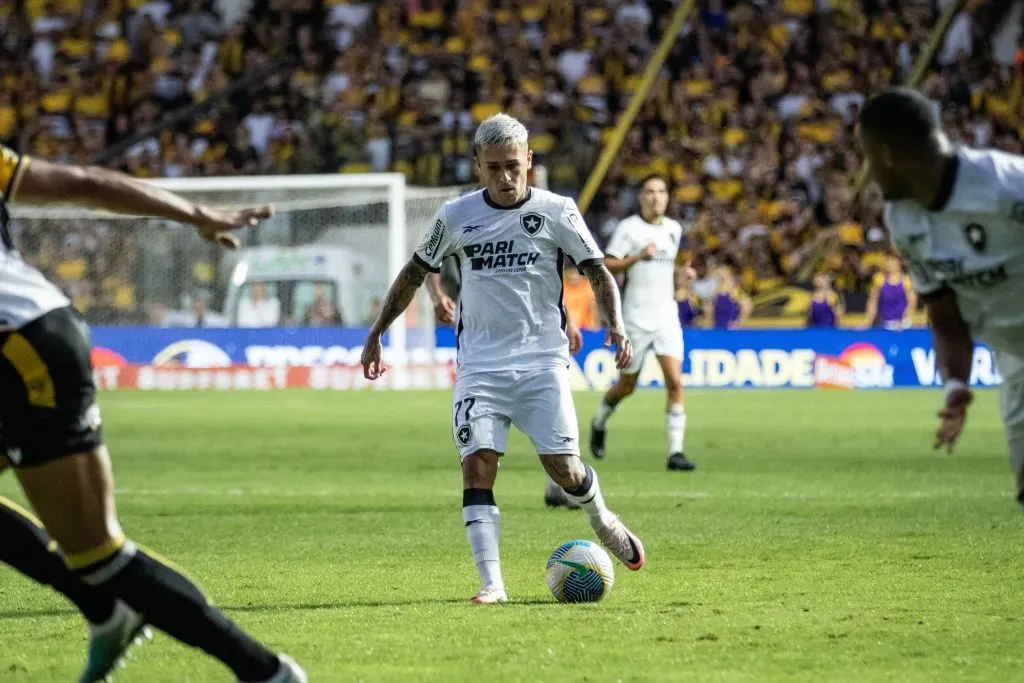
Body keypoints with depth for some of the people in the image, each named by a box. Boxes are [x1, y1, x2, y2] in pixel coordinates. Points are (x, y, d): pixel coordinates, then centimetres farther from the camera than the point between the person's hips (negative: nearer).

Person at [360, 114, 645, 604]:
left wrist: (615, 325, -20)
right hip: (480, 365, 1)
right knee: (477, 463, -14)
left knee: (562, 467, -6)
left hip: (542, 360, -1)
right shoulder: (456, 216, 4)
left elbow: (598, 272, -3)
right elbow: (414, 274, 15)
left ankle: (602, 521, 28)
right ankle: (491, 582, -14)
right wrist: (376, 335, 15)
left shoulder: (556, 212, -1)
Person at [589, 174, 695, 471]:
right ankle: (599, 423, 40)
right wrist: (638, 257, -24)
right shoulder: (627, 228, -6)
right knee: (626, 386, 8)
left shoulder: (674, 229, 10)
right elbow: (606, 266, -14)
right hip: (635, 318, -3)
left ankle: (675, 451, -14)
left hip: (666, 316, 3)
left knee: (675, 382, -13)